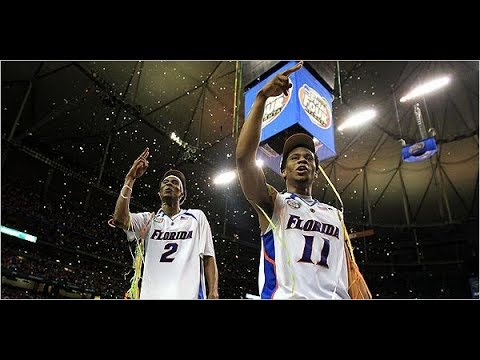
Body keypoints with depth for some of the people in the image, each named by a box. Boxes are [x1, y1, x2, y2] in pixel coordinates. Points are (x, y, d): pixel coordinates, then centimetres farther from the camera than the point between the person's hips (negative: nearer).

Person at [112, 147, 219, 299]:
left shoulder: (197, 217, 10)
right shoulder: (148, 219, 14)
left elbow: (208, 258, 7)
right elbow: (119, 219, -5)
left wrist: (213, 292, -5)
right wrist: (130, 179, -4)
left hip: (188, 294, -1)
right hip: (152, 294, 2)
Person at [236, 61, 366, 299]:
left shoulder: (334, 214, 21)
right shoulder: (271, 203, 7)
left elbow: (348, 272, 18)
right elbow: (244, 157, -9)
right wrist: (262, 97, -12)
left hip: (336, 297, 3)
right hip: (285, 296, -3)